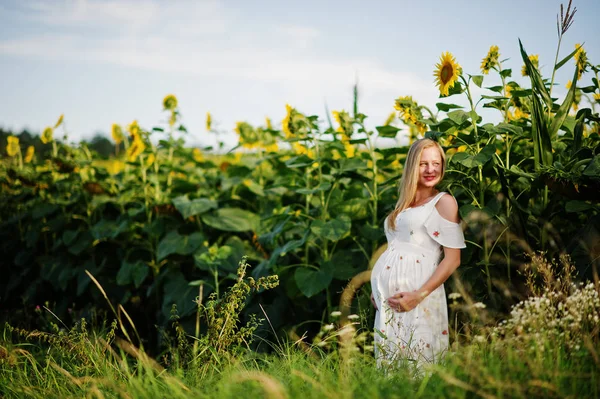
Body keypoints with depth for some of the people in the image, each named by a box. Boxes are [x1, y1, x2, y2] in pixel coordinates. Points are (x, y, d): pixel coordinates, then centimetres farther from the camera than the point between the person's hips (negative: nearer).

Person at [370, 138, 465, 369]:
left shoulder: (444, 202, -1)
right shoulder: (403, 204, 18)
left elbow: (452, 259, -8)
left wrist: (420, 295, -17)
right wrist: (377, 290, 14)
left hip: (417, 292, -6)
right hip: (388, 296, 6)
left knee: (417, 362, -2)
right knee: (389, 362, 11)